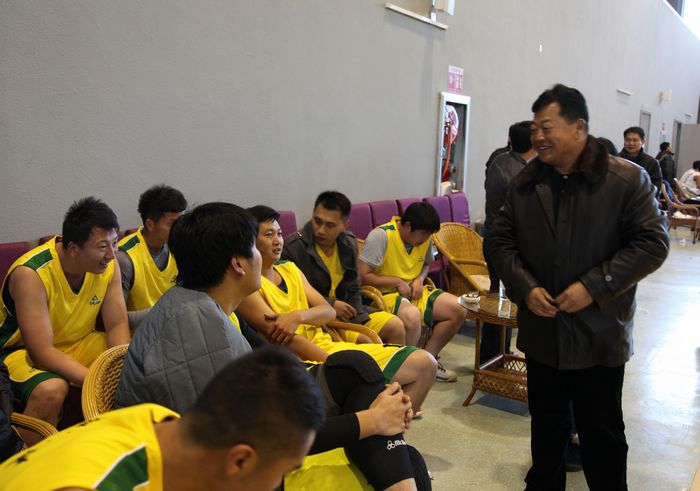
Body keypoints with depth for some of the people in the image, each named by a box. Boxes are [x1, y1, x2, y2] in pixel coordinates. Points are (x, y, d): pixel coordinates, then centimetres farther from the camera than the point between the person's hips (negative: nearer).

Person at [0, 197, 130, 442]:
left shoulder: (108, 265, -12)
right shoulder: (30, 274, -28)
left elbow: (117, 325, -7)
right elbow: (42, 353, -29)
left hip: (80, 342, 6)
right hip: (20, 350, -5)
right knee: (52, 389, -37)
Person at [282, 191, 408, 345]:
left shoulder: (350, 243, 3)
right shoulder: (292, 247, -16)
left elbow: (353, 290, 10)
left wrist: (359, 323, -6)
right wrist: (331, 305, -16)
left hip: (343, 310, 6)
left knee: (396, 326, -2)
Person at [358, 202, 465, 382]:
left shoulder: (425, 238, 3)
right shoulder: (381, 236, -19)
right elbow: (362, 276, -21)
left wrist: (419, 279, 0)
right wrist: (398, 282, -17)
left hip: (414, 292, 8)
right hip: (386, 294, -8)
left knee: (458, 310, -5)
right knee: (412, 317, -38)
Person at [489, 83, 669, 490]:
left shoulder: (627, 179, -8)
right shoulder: (525, 182, 3)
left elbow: (653, 243, -11)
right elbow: (503, 241, 6)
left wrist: (594, 286, -19)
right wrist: (525, 288, -10)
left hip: (601, 335, -3)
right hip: (542, 332, 4)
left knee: (603, 433, 12)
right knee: (547, 426, 19)